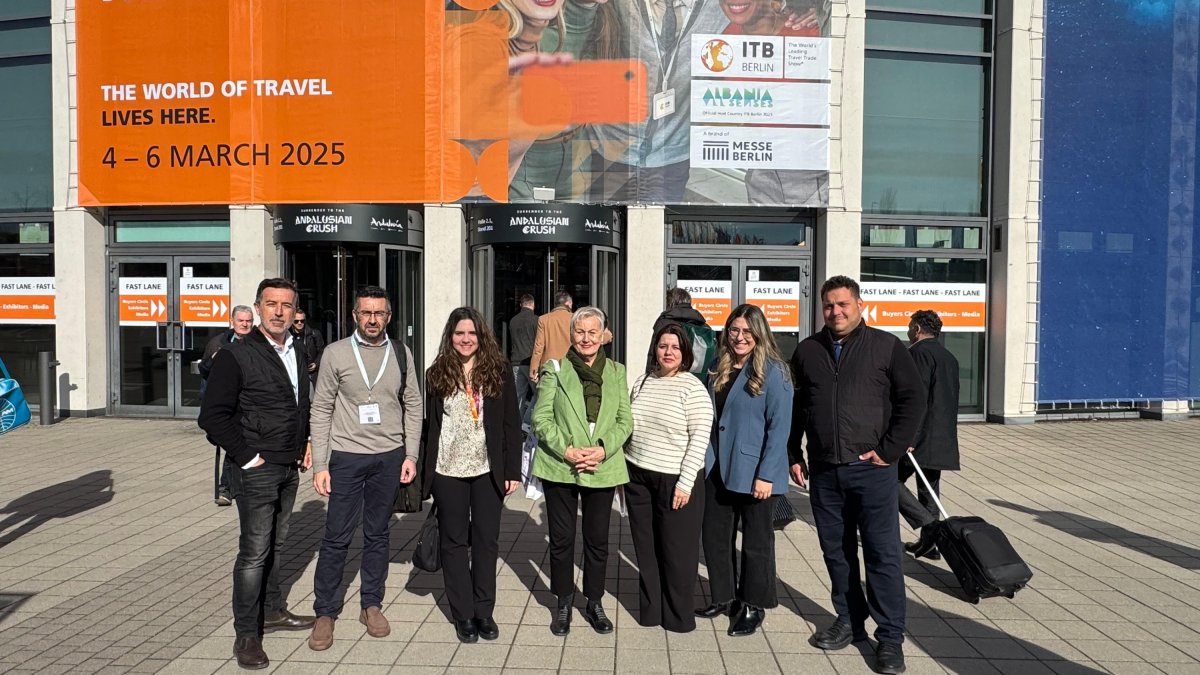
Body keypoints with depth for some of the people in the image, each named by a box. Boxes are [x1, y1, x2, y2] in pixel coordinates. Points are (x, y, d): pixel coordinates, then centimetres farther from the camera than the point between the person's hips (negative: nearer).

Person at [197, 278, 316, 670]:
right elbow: (212, 416, -14)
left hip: (289, 468, 6)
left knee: (276, 544, 18)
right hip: (256, 469, -6)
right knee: (254, 550, -2)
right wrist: (248, 457, -14)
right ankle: (246, 635, 11)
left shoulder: (300, 355, 8)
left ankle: (272, 611, 32)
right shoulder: (236, 356, -12)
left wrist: (304, 444, 12)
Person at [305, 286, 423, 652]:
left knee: (378, 535, 12)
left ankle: (371, 605, 26)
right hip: (346, 456, -2)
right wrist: (320, 464, -6)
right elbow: (321, 410, -2)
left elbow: (413, 405, 7)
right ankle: (325, 612, 18)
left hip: (389, 457, 2)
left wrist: (410, 455, 0)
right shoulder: (336, 353, -3)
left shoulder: (400, 353, 3)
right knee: (336, 537, 3)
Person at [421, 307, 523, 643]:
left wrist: (513, 470, -3)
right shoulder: (436, 374, 0)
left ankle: (484, 611, 23)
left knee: (486, 541, 8)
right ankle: (463, 614, 22)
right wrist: (423, 472, -1)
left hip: (488, 471, 0)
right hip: (447, 472, 0)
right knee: (454, 542, 9)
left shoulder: (498, 371, -1)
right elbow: (428, 425, 2)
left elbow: (512, 424, 0)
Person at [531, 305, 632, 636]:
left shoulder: (617, 371, 6)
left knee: (597, 540, 11)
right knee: (561, 539, 9)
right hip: (559, 467, -1)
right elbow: (541, 419, -5)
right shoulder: (555, 369, -1)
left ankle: (594, 602, 30)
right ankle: (564, 603, 28)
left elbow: (625, 420, 4)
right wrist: (566, 450, -15)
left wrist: (603, 449, -11)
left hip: (602, 469, 2)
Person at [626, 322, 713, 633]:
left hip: (675, 480, -5)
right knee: (646, 547, 14)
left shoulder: (693, 388, -9)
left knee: (676, 549, 7)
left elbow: (700, 438, -12)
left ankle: (678, 616, 23)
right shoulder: (642, 381, 8)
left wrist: (685, 483, -16)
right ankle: (649, 610, 30)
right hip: (638, 477, 5)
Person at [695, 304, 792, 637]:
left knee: (756, 541, 9)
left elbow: (780, 425, -15)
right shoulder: (718, 371, 9)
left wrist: (767, 475, -18)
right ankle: (723, 598, 30)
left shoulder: (772, 371, -11)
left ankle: (754, 606, 25)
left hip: (754, 472, -6)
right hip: (718, 469, 6)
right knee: (714, 535, 12)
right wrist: (705, 460, 7)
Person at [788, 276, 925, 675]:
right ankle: (850, 622, 27)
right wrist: (795, 455, 10)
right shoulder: (807, 351, 9)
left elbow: (913, 400, -3)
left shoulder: (886, 346, -1)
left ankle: (890, 637, 11)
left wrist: (889, 450, -8)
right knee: (836, 551, 12)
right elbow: (794, 407, 14)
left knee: (883, 553, 0)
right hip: (824, 471, 4)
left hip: (871, 469, -3)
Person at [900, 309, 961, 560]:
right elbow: (952, 398, 21)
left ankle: (929, 526, -14)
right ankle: (929, 543, 19)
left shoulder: (919, 352, -11)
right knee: (929, 488, 14)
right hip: (943, 436, 9)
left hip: (921, 435, -9)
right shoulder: (949, 357, 19)